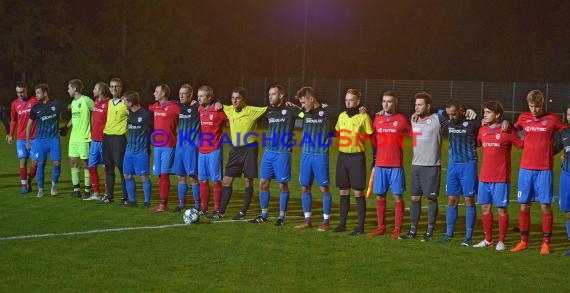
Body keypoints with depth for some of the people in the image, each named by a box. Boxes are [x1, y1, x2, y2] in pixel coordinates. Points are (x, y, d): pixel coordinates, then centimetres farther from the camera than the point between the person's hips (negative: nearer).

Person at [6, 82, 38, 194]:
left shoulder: (34, 101, -2)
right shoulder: (14, 103, 7)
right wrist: (10, 134, 12)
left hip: (34, 137, -1)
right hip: (21, 138, 2)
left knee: (35, 162, -1)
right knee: (23, 161, -5)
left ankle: (29, 182, 18)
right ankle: (24, 186, 0)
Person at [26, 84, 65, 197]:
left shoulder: (56, 104, -3)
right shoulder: (35, 108, 3)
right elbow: (29, 125, 10)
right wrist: (27, 141, 8)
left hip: (54, 138, -1)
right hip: (40, 140, 2)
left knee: (57, 162, -9)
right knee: (41, 164, 1)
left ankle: (54, 184, 13)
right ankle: (40, 189, 11)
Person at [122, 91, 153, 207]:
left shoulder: (146, 114, -12)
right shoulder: (129, 113, 7)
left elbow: (152, 129, -5)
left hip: (142, 151, -7)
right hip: (129, 150, 7)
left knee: (144, 176, -5)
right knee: (127, 175, 6)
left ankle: (147, 201, 3)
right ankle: (132, 200, 16)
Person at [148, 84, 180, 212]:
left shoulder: (173, 107, -10)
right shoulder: (155, 106, 12)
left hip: (169, 146, -7)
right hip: (157, 145, 7)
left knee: (164, 174, -8)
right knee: (160, 175, 8)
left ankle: (164, 204, -4)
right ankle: (162, 203, 15)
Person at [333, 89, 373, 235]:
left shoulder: (364, 117, -8)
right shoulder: (342, 116, 9)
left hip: (357, 157, -5)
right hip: (342, 157, 5)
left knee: (358, 192, -3)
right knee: (343, 191, 10)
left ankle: (361, 226, 3)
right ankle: (342, 223, 17)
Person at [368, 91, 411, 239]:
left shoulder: (402, 120, -3)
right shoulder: (377, 119, 8)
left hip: (396, 165, -4)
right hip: (380, 165, 4)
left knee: (397, 196, -1)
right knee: (379, 196, 7)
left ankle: (397, 229, 4)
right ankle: (381, 227, 16)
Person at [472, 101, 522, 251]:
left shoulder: (507, 131, -8)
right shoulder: (482, 130, 8)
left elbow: (522, 145, -6)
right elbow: (476, 144, 23)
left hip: (501, 178, -5)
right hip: (484, 177, 5)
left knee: (502, 209, 1)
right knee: (485, 207, 9)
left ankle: (501, 241, 9)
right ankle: (488, 240, 20)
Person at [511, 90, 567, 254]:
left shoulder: (552, 119, -2)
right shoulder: (523, 118, 7)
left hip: (544, 169, -3)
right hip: (526, 168, 3)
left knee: (545, 206, -1)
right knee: (524, 206, 6)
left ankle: (546, 243, 5)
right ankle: (523, 242, 16)